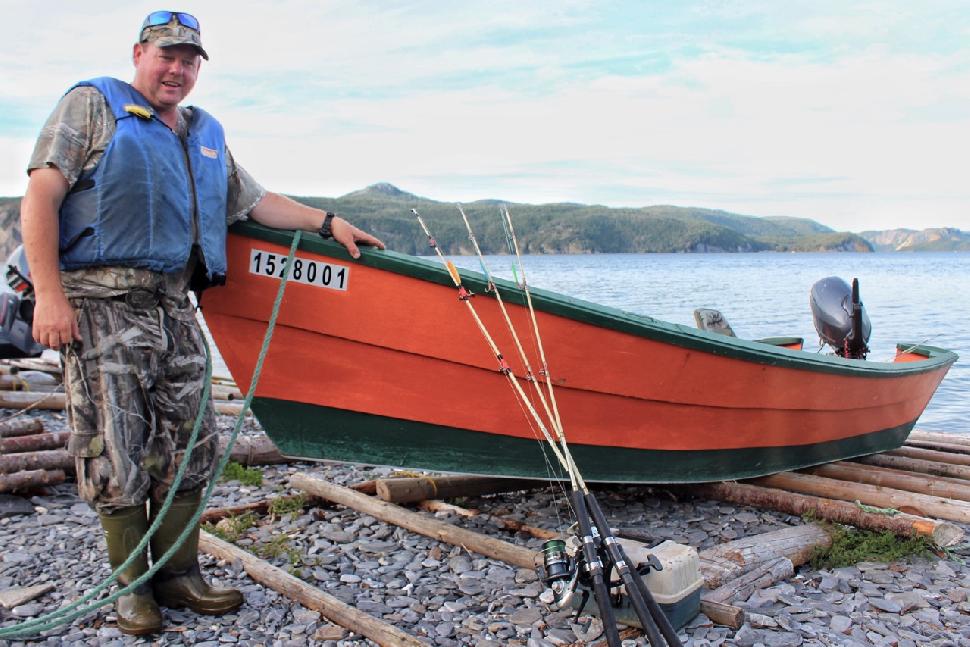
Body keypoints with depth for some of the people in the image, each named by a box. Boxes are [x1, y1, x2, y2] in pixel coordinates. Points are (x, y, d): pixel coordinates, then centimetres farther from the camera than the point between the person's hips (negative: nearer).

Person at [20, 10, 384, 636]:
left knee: (188, 446, 6)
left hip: (174, 307, 6)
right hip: (101, 301, -5)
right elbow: (41, 198, -5)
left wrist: (329, 222, 16)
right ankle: (131, 585, 14)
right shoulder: (92, 104, 4)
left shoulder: (206, 134, 21)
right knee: (115, 450, -2)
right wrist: (49, 293, -14)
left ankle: (178, 574, 20)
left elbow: (255, 201, 26)